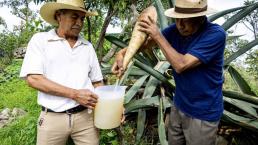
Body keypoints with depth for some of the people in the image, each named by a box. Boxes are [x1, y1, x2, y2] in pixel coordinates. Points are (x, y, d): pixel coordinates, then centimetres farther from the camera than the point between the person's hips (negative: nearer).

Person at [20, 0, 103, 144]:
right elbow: (33, 79, -11)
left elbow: (97, 81, 11)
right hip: (52, 118, -2)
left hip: (86, 116, 3)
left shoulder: (88, 46, 9)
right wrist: (75, 94, -17)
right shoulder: (40, 40, 0)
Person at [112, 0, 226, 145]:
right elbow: (146, 42, -2)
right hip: (179, 105, 5)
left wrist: (158, 36, -23)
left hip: (203, 113, -5)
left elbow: (181, 65, -29)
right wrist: (123, 52, -21)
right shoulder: (176, 30, -6)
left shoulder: (216, 34, -23)